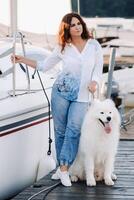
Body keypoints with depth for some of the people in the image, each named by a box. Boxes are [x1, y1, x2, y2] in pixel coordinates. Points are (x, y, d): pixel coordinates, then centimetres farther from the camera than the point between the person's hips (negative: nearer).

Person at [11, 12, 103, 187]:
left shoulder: (94, 46, 4)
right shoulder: (63, 48, 5)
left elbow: (98, 69, 7)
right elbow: (44, 66, 12)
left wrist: (94, 82, -13)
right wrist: (22, 60, 3)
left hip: (82, 95, -1)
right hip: (61, 91, 1)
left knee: (73, 130, -13)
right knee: (60, 130, 1)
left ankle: (64, 169, -12)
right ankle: (62, 166, 11)